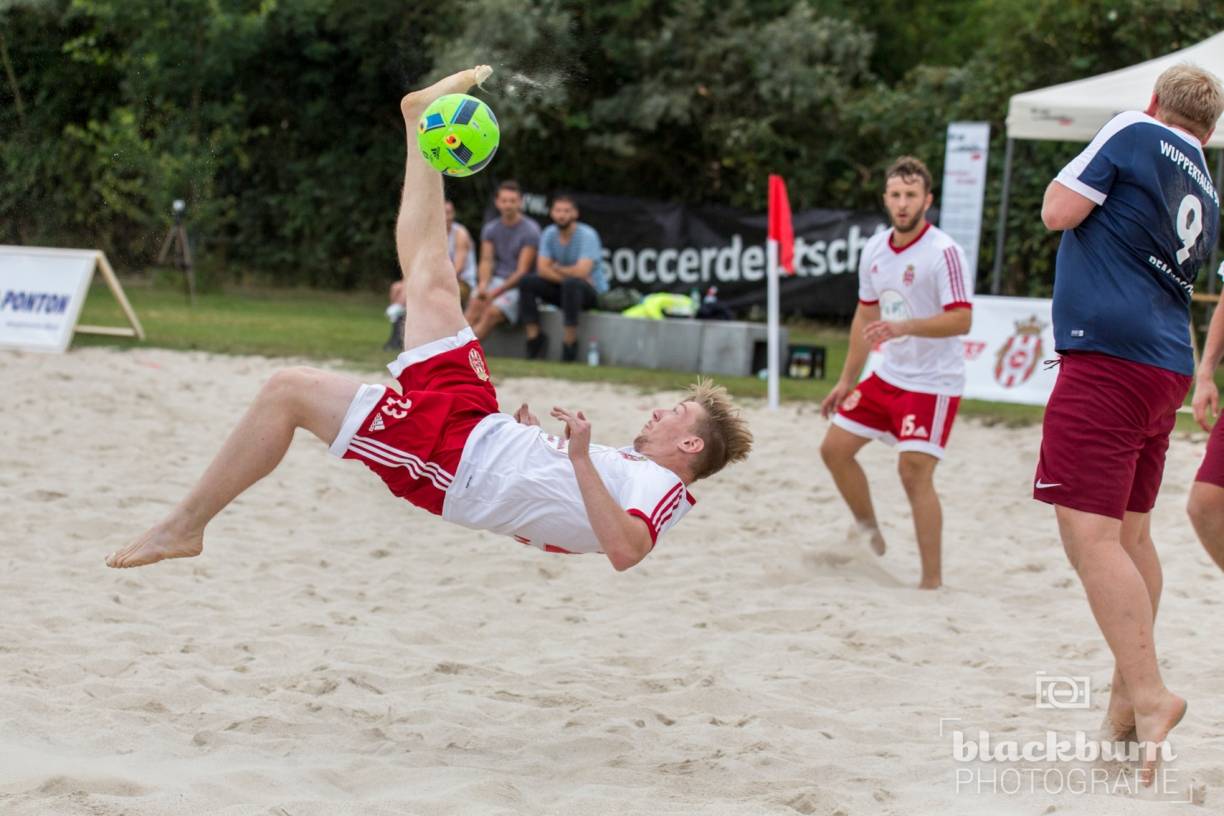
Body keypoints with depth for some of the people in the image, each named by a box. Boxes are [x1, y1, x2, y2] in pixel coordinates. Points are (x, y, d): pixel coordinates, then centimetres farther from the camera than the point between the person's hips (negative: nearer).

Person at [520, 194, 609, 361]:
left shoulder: (587, 235, -17)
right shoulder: (549, 234, 0)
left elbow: (582, 272, -28)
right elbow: (543, 270, -8)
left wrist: (557, 269, -10)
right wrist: (569, 274, -21)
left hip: (593, 292, -6)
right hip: (563, 290, 6)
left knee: (571, 284, -38)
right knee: (527, 282, -15)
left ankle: (570, 342, -26)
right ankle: (533, 337, -10)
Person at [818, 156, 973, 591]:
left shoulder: (943, 252, -18)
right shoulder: (874, 249, 5)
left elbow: (962, 319, -25)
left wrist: (905, 327, -37)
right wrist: (846, 381, 19)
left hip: (932, 383, -8)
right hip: (889, 375, 8)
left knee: (914, 472, -16)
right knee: (835, 448, 9)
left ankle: (932, 580, -9)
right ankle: (869, 532, 31)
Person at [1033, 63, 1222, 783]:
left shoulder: (1135, 132, -3)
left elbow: (1060, 211, -6)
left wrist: (1069, 177, 12)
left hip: (1109, 360, -8)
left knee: (1090, 534, -13)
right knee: (1132, 531, 18)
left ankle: (1149, 695, -21)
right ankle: (1128, 697, 25)